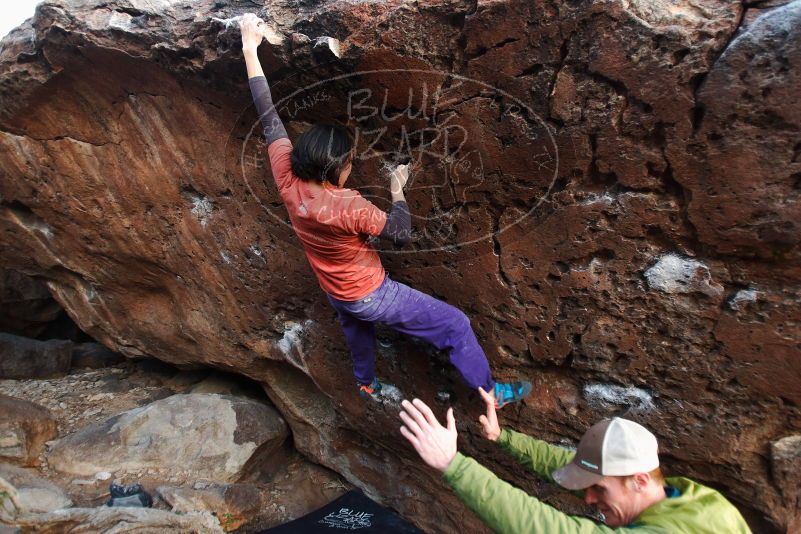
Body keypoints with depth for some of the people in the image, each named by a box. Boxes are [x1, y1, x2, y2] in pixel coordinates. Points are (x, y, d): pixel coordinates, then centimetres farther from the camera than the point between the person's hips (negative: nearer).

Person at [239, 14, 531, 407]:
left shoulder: (287, 179, -17)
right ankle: (490, 391, 20)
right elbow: (401, 234, -21)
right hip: (372, 296, -7)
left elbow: (269, 118, -10)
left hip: (336, 296, 7)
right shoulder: (350, 207, -34)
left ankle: (366, 383, 64)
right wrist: (397, 191, -7)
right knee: (455, 325, 4)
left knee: (356, 331, 40)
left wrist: (249, 48, -2)